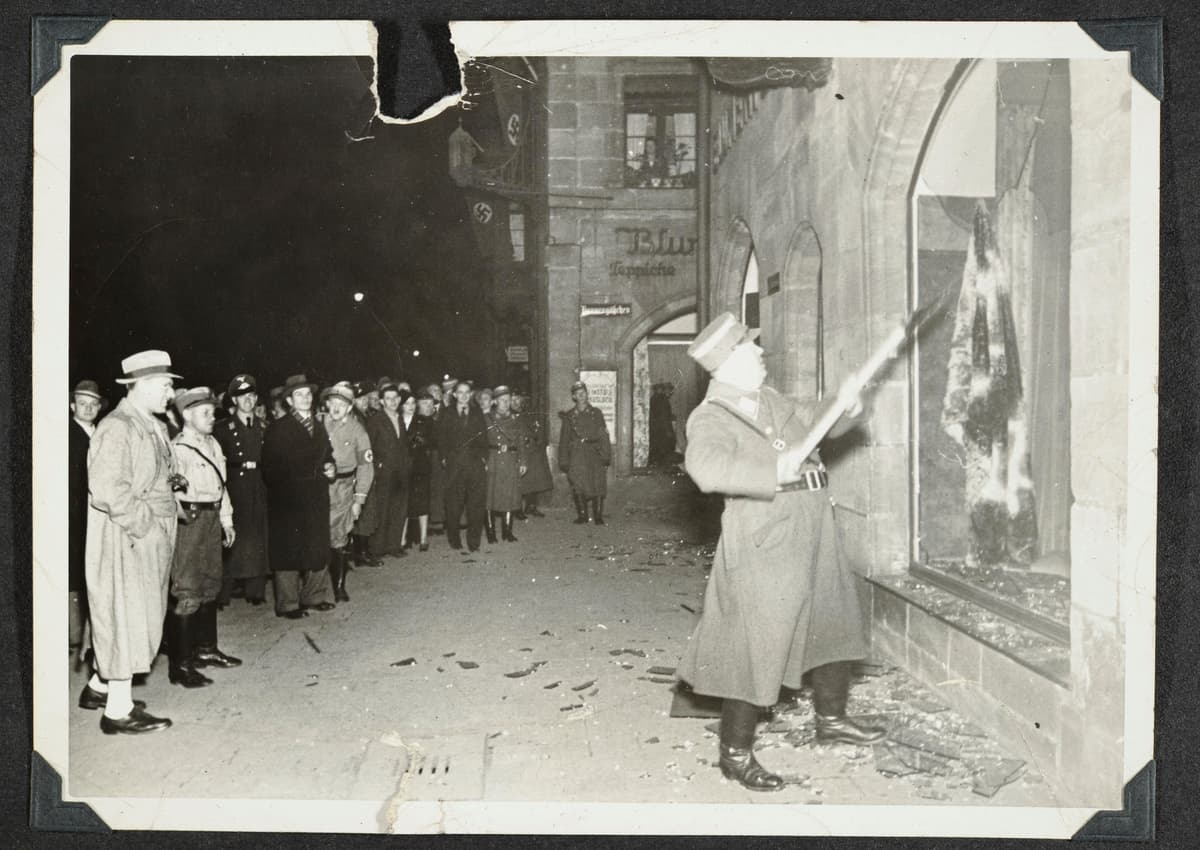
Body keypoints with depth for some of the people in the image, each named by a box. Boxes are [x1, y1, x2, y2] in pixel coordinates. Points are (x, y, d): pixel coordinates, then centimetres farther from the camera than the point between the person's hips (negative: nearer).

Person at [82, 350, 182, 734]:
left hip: (151, 538, 9)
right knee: (125, 618, -1)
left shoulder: (155, 427, 12)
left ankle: (99, 687, 33)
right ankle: (119, 709, 8)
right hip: (125, 540, -9)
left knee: (134, 617, 18)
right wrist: (143, 525, -19)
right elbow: (107, 488, -25)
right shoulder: (116, 428, -17)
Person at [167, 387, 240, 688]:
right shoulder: (177, 447, -13)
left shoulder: (213, 445, 13)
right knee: (186, 592, -6)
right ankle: (180, 665, 0)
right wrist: (182, 511, -32)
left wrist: (226, 521, 18)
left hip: (212, 520, 9)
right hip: (189, 520, -9)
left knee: (210, 585, 18)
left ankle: (206, 648, 33)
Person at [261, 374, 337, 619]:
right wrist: (282, 488, -15)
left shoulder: (319, 427, 16)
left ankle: (314, 596, 23)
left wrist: (329, 468, 3)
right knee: (289, 551, -2)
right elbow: (270, 467, -10)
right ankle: (287, 603, 7)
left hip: (317, 498, 6)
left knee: (318, 548, 10)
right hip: (288, 499, -6)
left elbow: (327, 455, 23)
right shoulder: (277, 429, -6)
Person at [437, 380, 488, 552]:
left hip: (476, 464, 1)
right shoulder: (447, 415, 9)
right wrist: (444, 458, 0)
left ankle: (473, 541, 5)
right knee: (453, 505, 1)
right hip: (454, 465, -1)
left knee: (476, 504, -2)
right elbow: (442, 439, 9)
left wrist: (483, 458, 2)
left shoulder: (477, 413, 13)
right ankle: (454, 539, 14)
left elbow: (483, 438, 11)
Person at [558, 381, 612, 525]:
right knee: (578, 486, -7)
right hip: (576, 456, 0)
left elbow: (604, 435, 5)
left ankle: (598, 516, 7)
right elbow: (564, 439, 10)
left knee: (597, 485, -3)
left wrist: (606, 456, -3)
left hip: (595, 454, 0)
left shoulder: (596, 413, 8)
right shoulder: (569, 416, 9)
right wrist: (563, 461, 5)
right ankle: (582, 515, 6)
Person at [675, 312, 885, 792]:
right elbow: (707, 468, -36)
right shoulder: (711, 418, -16)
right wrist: (775, 471, -35)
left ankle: (831, 719, 44)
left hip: (812, 536, 9)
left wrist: (843, 407, 2)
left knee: (833, 625, 22)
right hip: (764, 546, -9)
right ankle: (735, 754, 16)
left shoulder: (770, 402, 11)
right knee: (755, 649, -1)